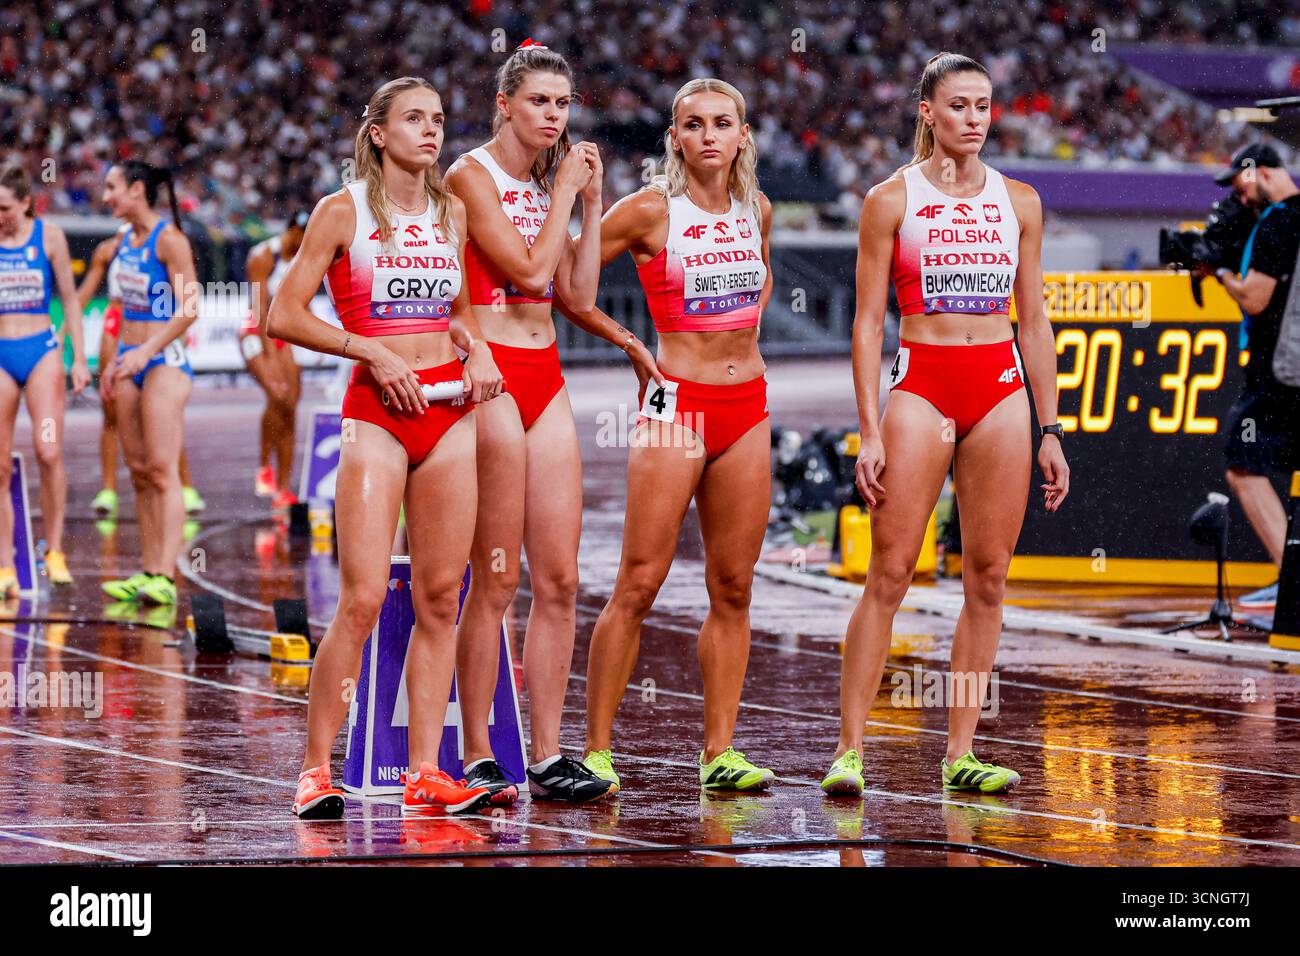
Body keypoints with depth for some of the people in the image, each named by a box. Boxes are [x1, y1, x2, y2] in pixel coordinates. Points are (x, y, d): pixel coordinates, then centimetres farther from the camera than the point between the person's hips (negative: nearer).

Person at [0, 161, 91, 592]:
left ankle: (55, 551, 1)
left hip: (41, 351, -1)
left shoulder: (48, 237, 0)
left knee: (49, 454, -14)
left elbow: (70, 299, 7)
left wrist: (79, 358, 3)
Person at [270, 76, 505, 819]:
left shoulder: (451, 212, 13)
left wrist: (475, 345, 7)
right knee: (363, 598, -12)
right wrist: (370, 349, -12)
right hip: (376, 411, -5)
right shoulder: (344, 211, -2)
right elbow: (284, 316, -3)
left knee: (440, 598, 2)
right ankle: (316, 770, -5)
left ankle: (425, 773, 5)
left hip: (450, 410, 5)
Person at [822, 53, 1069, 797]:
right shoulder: (892, 200, 1)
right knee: (890, 574, -8)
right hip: (921, 384, -3)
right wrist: (870, 432, -8)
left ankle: (961, 752, 6)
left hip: (1002, 389, 3)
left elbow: (1035, 322, 13)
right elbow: (869, 322, -1)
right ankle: (849, 750, -6)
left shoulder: (1018, 201, 10)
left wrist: (1050, 432, 8)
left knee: (988, 578, 1)